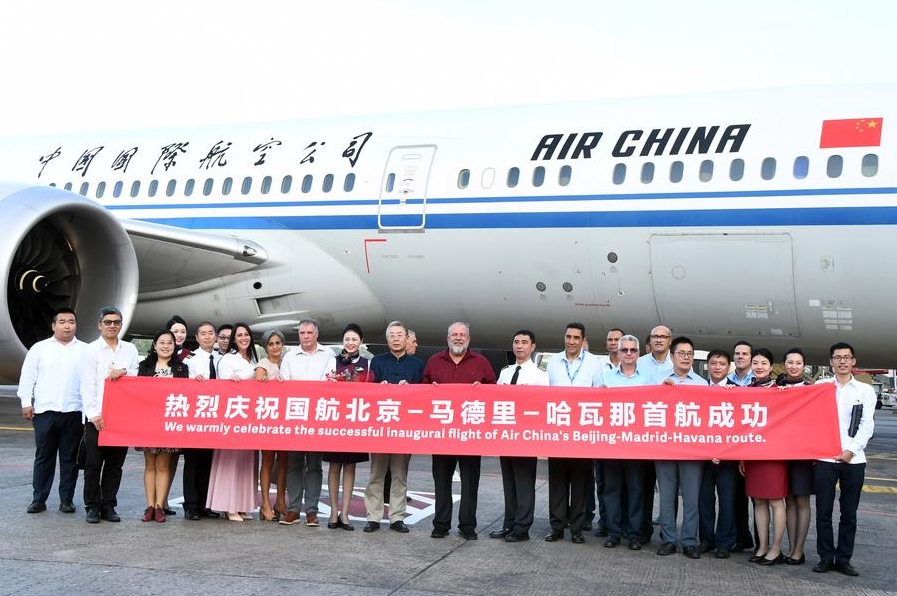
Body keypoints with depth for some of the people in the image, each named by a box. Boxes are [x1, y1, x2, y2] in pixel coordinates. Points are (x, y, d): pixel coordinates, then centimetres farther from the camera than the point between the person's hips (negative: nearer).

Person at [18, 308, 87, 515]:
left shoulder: (85, 350, 7)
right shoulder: (39, 348, 8)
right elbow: (28, 377, 7)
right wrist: (26, 402, -1)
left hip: (74, 412, 0)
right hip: (45, 411, 0)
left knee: (70, 458, 5)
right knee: (43, 457, 5)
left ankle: (67, 499, 13)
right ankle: (38, 499, 12)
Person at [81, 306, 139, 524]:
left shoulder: (130, 349, 12)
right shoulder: (91, 350, 2)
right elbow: (87, 385, -4)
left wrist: (124, 372, -10)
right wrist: (93, 413, -12)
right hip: (96, 416, -3)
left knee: (115, 463, 6)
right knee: (93, 463, 0)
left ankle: (109, 506, 14)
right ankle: (92, 507, 8)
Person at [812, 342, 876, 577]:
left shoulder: (865, 391, 9)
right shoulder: (820, 386, 9)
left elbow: (867, 425, 2)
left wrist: (851, 450, -11)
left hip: (854, 460, 1)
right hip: (824, 458, 0)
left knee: (849, 513, 5)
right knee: (823, 512, 1)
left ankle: (843, 559, 12)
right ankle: (826, 557, 10)